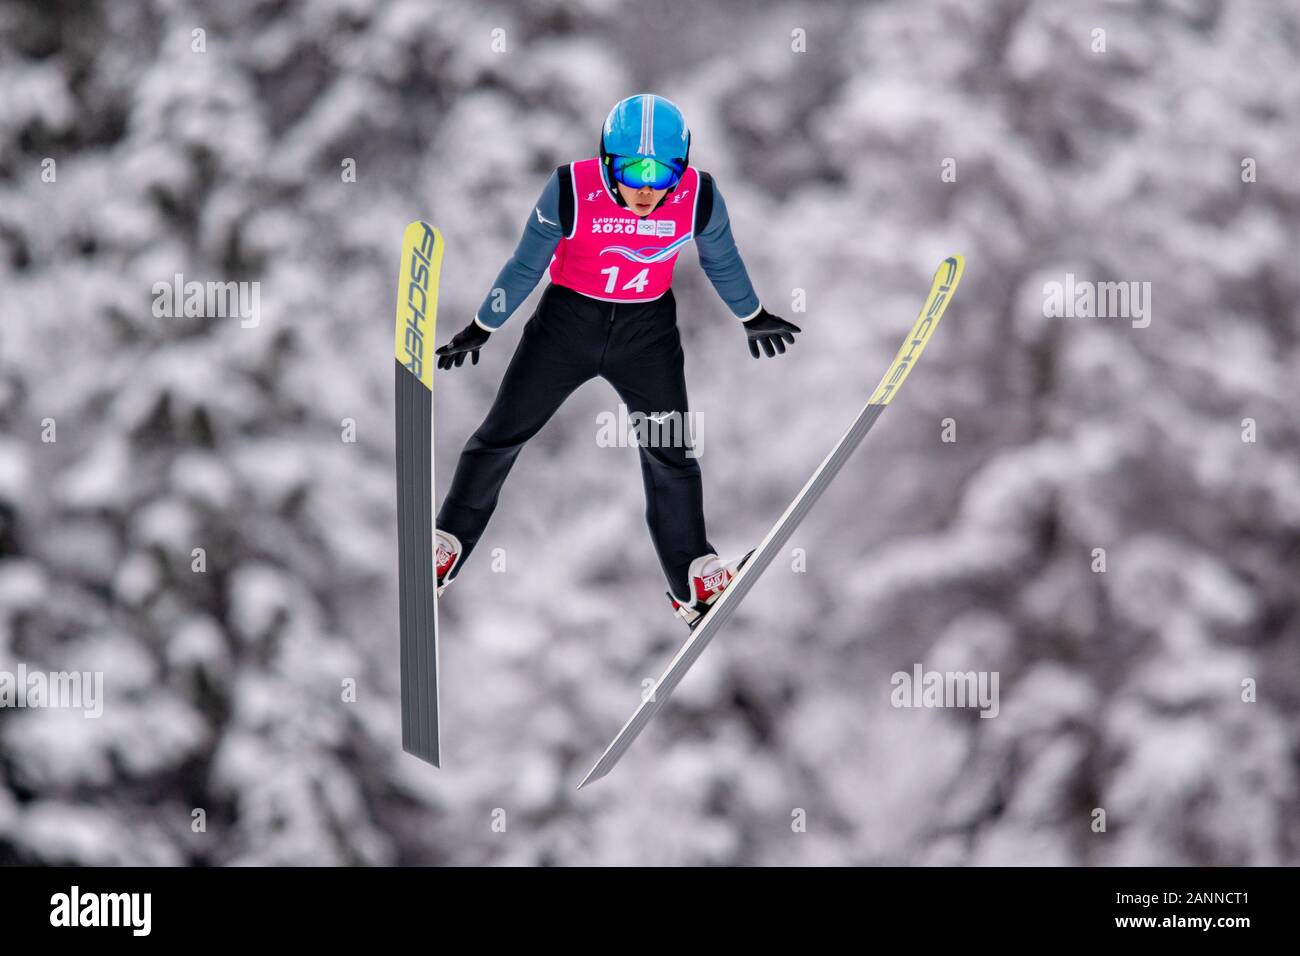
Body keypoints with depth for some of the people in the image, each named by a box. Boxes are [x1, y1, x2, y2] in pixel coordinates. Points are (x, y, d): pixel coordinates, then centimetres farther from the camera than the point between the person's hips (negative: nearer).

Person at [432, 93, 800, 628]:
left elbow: (722, 262, 1)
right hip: (569, 318, -1)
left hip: (648, 329, 1)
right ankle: (444, 548, 21)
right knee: (502, 435, 5)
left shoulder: (698, 198, -21)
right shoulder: (573, 192, -26)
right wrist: (481, 330, -1)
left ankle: (695, 583, 21)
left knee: (670, 454, 5)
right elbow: (525, 266, -11)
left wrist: (753, 318, 15)